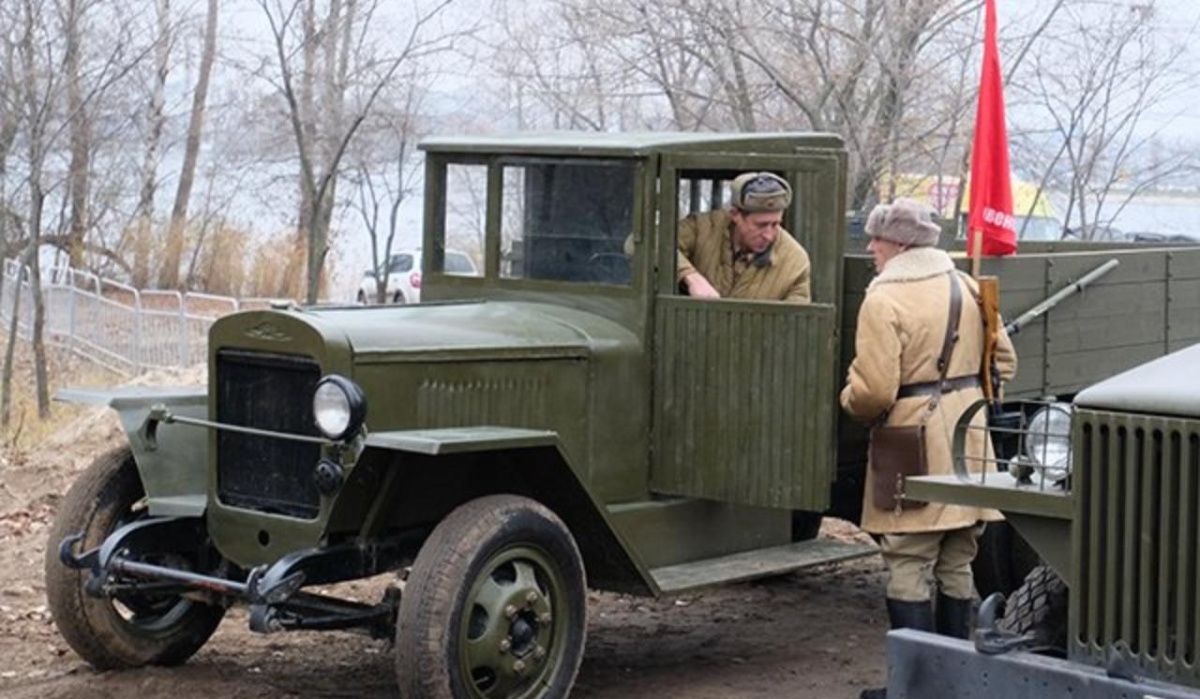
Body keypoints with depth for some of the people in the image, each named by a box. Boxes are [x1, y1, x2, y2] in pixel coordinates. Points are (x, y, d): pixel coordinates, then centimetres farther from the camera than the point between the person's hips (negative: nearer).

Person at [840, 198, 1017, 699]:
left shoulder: (884, 300, -13)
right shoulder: (965, 286, 10)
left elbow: (873, 391, -19)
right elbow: (1003, 361, 14)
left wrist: (849, 399, 1)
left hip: (915, 451, -7)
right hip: (968, 446, 7)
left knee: (909, 569, -2)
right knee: (956, 567, 14)